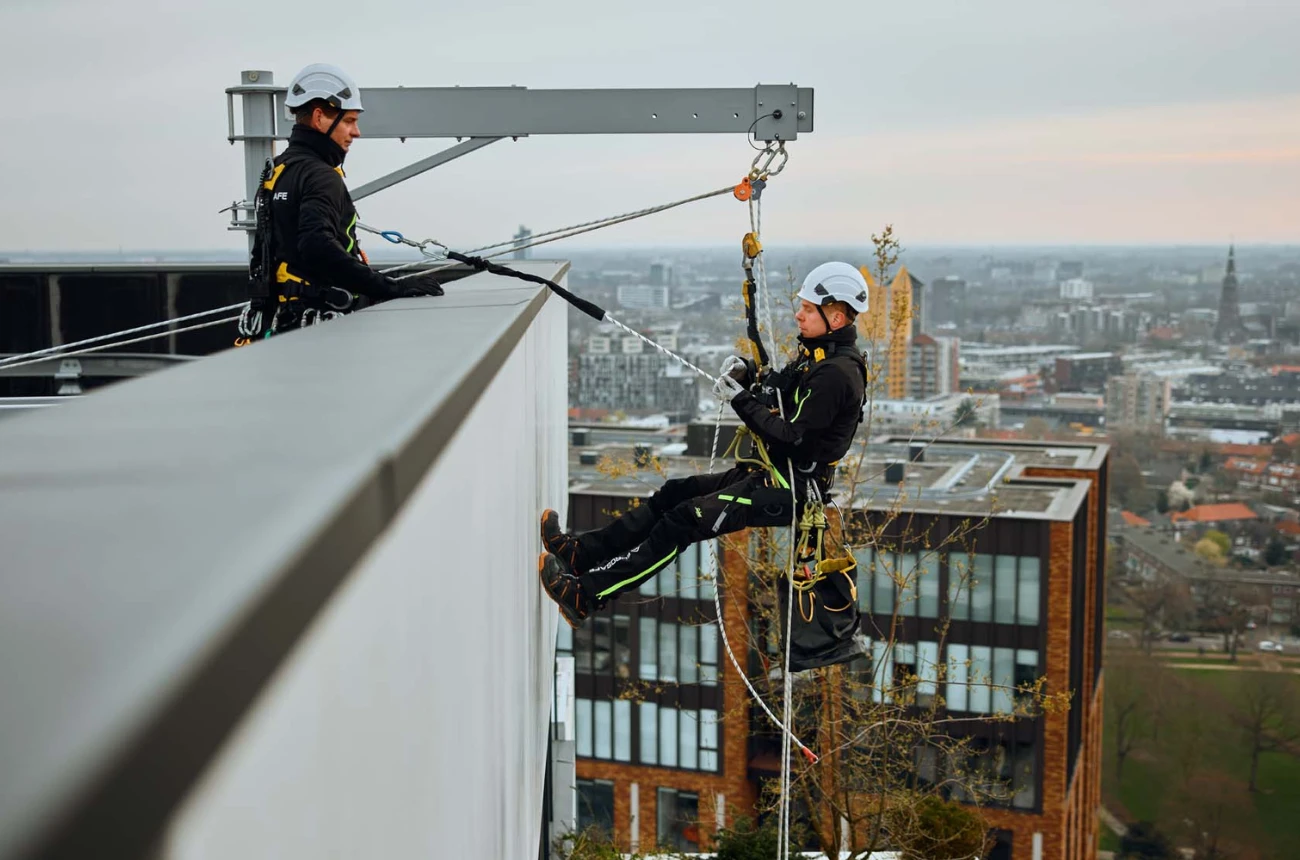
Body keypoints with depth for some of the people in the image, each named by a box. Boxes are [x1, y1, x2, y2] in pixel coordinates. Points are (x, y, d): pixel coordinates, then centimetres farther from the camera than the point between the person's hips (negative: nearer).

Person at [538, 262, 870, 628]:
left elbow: (790, 437, -23)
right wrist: (747, 375, 1)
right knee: (674, 493, 5)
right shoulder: (817, 354, 12)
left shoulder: (838, 373, -20)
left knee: (685, 520, -17)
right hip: (773, 473, 10)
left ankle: (585, 595, -18)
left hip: (790, 490, -10)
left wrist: (741, 399, -16)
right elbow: (776, 400, 21)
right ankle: (583, 551, 4)